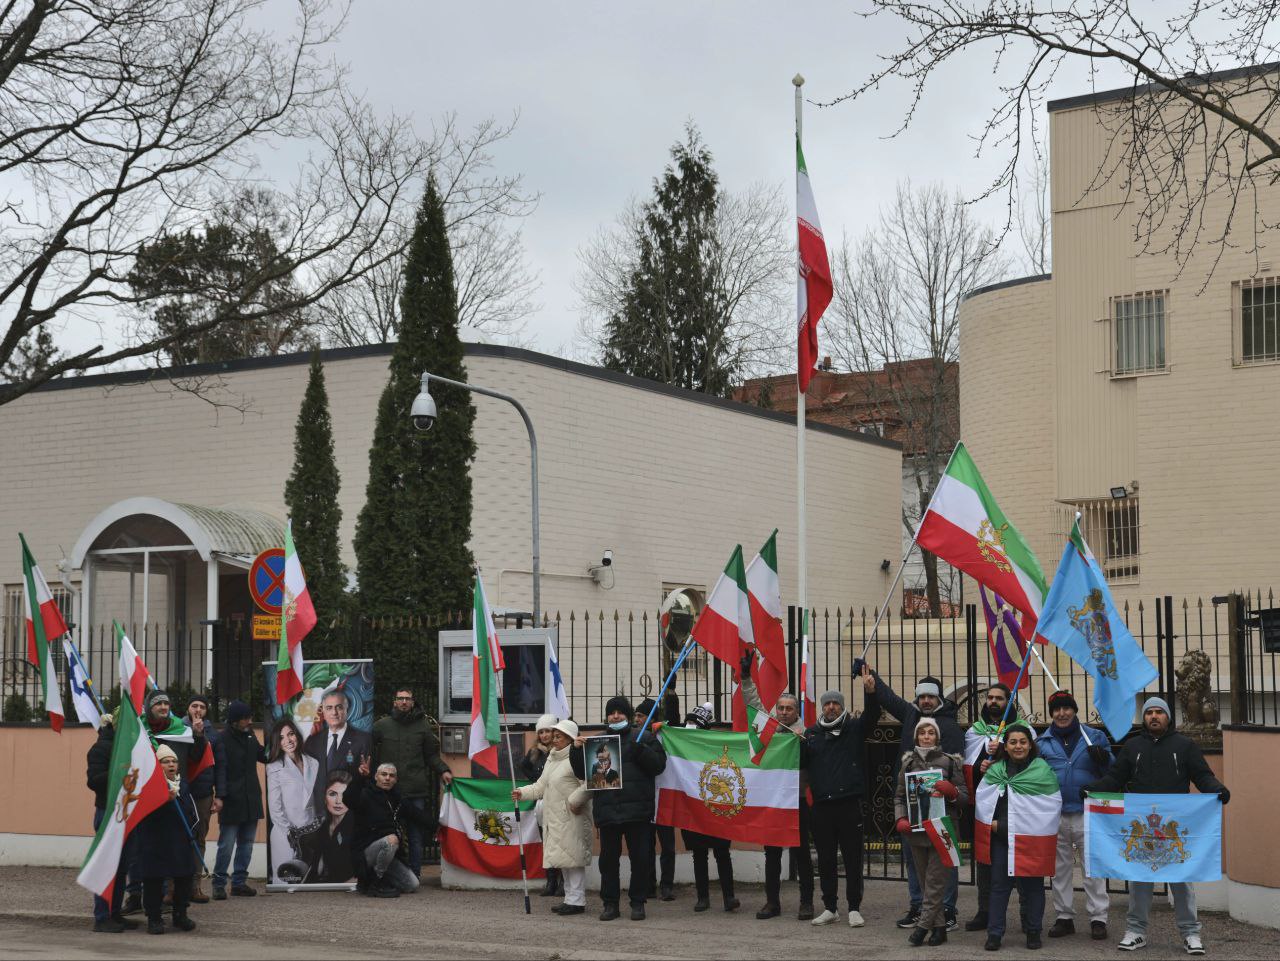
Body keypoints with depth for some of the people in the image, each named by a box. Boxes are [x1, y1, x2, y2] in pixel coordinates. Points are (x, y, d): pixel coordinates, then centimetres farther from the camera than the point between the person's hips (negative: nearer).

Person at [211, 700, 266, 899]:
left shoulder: (249, 735, 11)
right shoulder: (223, 740, -11)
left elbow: (261, 754, 24)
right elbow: (220, 770, -15)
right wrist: (220, 796, -21)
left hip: (251, 800, 7)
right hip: (232, 801, -7)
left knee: (246, 843, 10)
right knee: (227, 844, -5)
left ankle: (239, 882, 18)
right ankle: (219, 884, 3)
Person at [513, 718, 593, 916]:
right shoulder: (551, 759, 19)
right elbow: (541, 786, 21)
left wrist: (575, 801, -20)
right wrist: (522, 793, 9)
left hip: (571, 818, -10)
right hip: (554, 818, 10)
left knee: (573, 856, -9)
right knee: (562, 859, 13)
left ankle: (577, 900, -6)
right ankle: (570, 898, 20)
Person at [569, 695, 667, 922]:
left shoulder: (645, 738, 7)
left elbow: (659, 765, -3)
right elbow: (582, 773, 13)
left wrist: (640, 749, -16)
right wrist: (576, 750, -3)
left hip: (637, 809, -2)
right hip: (607, 809, 2)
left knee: (640, 858, 2)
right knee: (608, 859, 6)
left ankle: (638, 903, 12)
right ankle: (610, 904, 13)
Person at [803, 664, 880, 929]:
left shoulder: (854, 728, 6)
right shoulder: (811, 733, 13)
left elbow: (872, 715, -11)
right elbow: (800, 762, 10)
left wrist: (870, 691, -28)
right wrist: (797, 744, -9)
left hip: (850, 803, -2)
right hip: (822, 805, 2)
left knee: (853, 858, 1)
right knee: (825, 859, 8)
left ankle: (854, 909, 7)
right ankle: (829, 908, 16)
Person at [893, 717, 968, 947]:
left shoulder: (950, 762, 2)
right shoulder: (908, 762, 10)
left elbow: (964, 797, 4)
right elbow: (899, 795, 13)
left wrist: (951, 791, -17)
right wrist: (901, 819, -3)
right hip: (916, 829, 3)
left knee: (935, 880, -8)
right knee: (925, 881, 5)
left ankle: (923, 925, -7)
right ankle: (939, 927, 10)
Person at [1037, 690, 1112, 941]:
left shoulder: (1095, 737, 4)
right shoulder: (1042, 742, 8)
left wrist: (1104, 759, -18)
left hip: (1088, 814, -2)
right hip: (1055, 815, 2)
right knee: (1060, 869, 10)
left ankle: (1098, 918, 4)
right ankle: (1064, 917, 18)